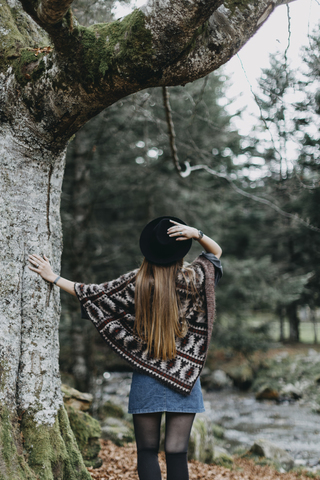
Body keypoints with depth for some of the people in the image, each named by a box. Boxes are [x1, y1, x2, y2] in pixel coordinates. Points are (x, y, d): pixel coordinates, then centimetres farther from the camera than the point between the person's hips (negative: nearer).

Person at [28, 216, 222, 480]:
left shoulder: (135, 282, -7)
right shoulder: (191, 279, -7)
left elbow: (94, 294, 3)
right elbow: (216, 252, 10)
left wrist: (54, 278, 13)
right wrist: (196, 234, -8)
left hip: (147, 379, 0)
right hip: (184, 378, 0)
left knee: (147, 451, 10)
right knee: (177, 452, 2)